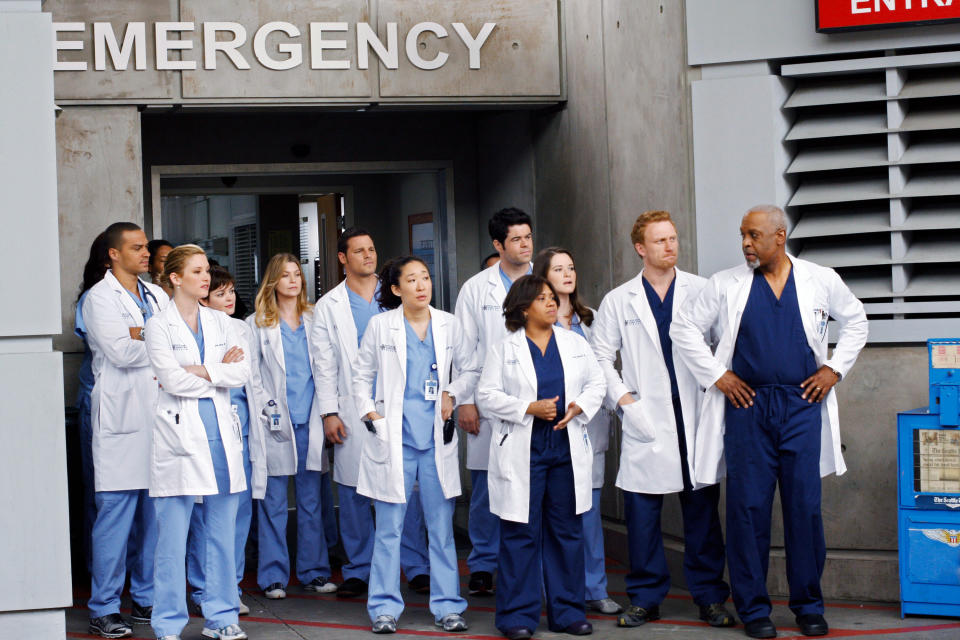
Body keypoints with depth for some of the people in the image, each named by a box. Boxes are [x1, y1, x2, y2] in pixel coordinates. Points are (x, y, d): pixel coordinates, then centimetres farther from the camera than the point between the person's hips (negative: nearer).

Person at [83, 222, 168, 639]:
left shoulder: (157, 296, 18)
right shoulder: (99, 298, -2)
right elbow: (118, 351, -14)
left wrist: (138, 337, -8)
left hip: (159, 414, 6)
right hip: (122, 416, -6)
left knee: (156, 514, 8)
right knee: (115, 514, -6)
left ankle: (147, 600, 17)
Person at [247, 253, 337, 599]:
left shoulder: (315, 320, 13)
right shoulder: (258, 324, 5)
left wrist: (326, 413, 4)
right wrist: (267, 408, -10)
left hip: (310, 421, 3)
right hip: (275, 424, -3)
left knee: (311, 501, 6)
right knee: (273, 503, -1)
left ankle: (314, 571, 13)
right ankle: (273, 576, 5)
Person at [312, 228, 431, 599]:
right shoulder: (328, 306, 9)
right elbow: (324, 365, 6)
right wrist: (329, 412, -2)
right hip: (353, 412, 0)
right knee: (353, 493, 3)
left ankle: (416, 566, 6)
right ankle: (358, 570, 12)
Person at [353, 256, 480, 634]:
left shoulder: (448, 325, 7)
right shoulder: (381, 326, 2)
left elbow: (471, 369, 18)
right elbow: (362, 375, 9)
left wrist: (453, 394, 1)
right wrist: (369, 412, -3)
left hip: (437, 438, 2)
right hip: (393, 439, -2)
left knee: (441, 526, 5)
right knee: (389, 527, 0)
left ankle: (447, 606, 13)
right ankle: (385, 607, 9)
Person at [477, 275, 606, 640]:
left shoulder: (575, 344, 12)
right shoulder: (504, 350, 2)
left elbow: (596, 384, 12)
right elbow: (487, 396, -4)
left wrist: (579, 407, -8)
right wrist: (530, 409, -15)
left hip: (567, 447, 3)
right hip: (522, 450, -3)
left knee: (567, 531, 8)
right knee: (521, 533, -2)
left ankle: (567, 611, 16)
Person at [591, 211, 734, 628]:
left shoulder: (701, 290, 6)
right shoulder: (618, 301, 9)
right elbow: (600, 356, 11)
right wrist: (622, 396, 0)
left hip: (696, 418, 0)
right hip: (646, 421, 0)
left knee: (702, 509, 4)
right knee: (641, 512, 1)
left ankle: (710, 597, 13)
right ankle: (645, 598, 12)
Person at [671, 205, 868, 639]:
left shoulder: (820, 280, 6)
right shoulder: (726, 285, 3)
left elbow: (855, 321, 19)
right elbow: (684, 328, 9)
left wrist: (834, 368, 8)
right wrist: (716, 376, 2)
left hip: (802, 404, 0)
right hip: (747, 405, 0)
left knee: (805, 506, 2)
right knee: (748, 507, -1)